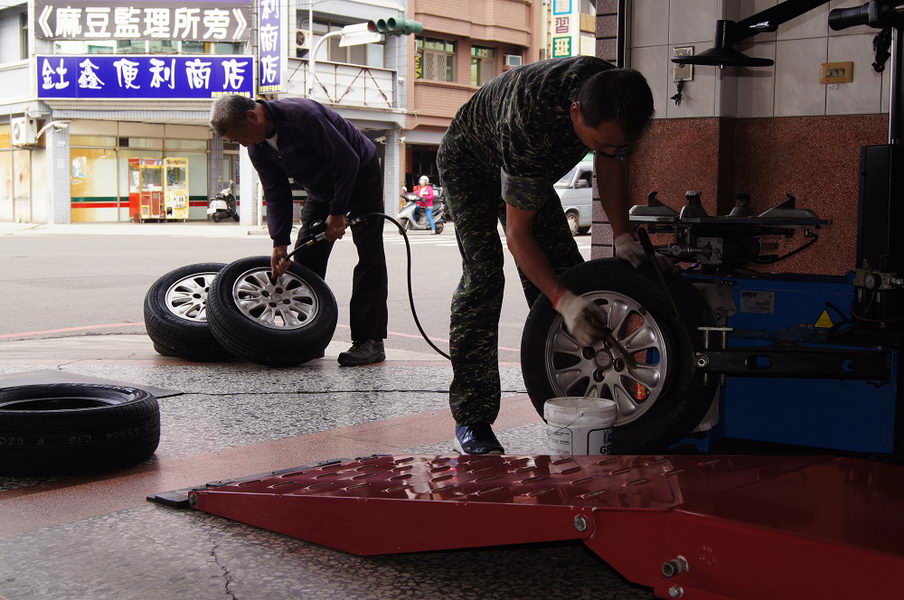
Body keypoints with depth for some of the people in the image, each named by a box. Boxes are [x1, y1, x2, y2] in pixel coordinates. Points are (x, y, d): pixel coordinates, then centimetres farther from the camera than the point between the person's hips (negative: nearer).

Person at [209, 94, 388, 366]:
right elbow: (276, 194, -3)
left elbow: (347, 161, -31)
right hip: (322, 188, 8)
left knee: (369, 256, -12)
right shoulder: (257, 147, -9)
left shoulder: (302, 115, -34)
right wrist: (279, 243, -12)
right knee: (306, 259, 3)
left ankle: (370, 341, -13)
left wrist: (338, 213, -25)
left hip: (359, 175, -8)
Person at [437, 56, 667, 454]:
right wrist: (563, 301, -46)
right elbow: (518, 233, -38)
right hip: (468, 163, -6)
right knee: (483, 277, -21)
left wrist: (623, 237, -16)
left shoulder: (614, 100, -26)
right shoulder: (531, 121, -44)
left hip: (532, 169, 7)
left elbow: (609, 167, -4)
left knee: (567, 270, -2)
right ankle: (471, 419, -17)